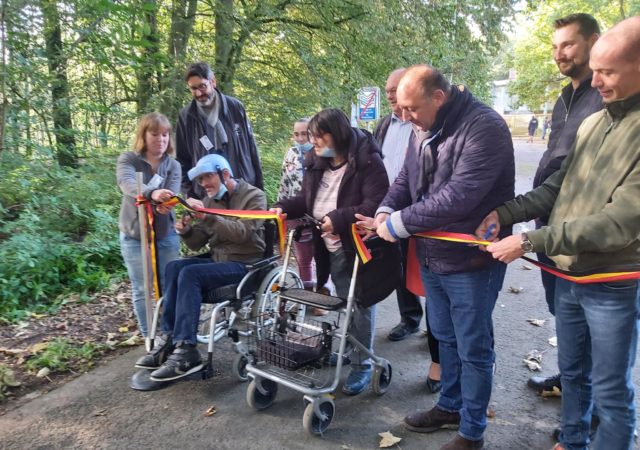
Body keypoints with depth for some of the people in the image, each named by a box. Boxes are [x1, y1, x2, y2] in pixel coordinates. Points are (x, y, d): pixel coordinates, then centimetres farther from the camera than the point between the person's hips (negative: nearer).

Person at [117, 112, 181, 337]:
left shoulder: (173, 165, 0)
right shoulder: (128, 160, -6)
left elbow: (171, 195, -16)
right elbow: (127, 184, -28)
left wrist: (164, 205, -42)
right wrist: (152, 194, -50)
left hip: (166, 235, 2)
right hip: (135, 236, -2)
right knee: (142, 290, 5)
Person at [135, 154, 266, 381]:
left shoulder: (254, 196, -6)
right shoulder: (210, 200, 11)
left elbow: (242, 233, -22)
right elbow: (197, 243, 11)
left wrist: (208, 216, -31)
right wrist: (186, 231, -11)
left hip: (244, 264, -7)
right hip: (218, 261, 7)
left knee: (190, 274, -27)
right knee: (175, 267, -18)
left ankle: (185, 350, -26)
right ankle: (169, 339, -17)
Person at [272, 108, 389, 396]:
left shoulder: (367, 161, -18)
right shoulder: (316, 162, 6)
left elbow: (376, 204, -26)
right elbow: (307, 199, 13)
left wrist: (339, 218, -31)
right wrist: (285, 207, -5)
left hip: (356, 248, -7)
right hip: (329, 248, 7)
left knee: (359, 305, 3)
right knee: (343, 303, 21)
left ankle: (362, 365, 17)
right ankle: (346, 352, 38)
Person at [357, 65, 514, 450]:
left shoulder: (484, 127, -21)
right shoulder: (423, 128, 5)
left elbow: (458, 196, -30)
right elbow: (406, 177, 12)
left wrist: (398, 223, -23)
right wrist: (386, 210, -8)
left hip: (471, 260, -8)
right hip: (432, 255, 8)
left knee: (473, 348, 7)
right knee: (446, 338, 22)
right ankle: (450, 406, 42)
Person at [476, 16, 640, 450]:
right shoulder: (592, 123, 3)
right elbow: (558, 187, 9)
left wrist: (530, 241, -26)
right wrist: (504, 213, -5)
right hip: (568, 276, 7)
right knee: (572, 371, 23)